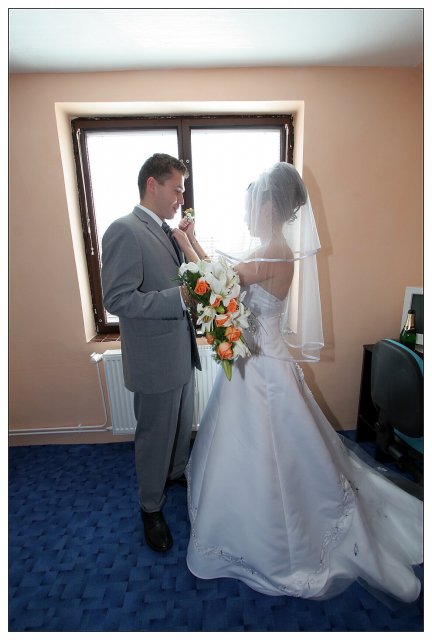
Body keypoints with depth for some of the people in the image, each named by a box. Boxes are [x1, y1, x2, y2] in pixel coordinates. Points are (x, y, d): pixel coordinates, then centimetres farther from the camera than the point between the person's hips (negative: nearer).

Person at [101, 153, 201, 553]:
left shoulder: (164, 231, 9)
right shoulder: (124, 231, -17)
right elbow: (117, 300, -24)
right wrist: (181, 296, -28)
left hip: (181, 351, 9)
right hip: (155, 359, -8)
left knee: (182, 423, 26)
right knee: (155, 435, 11)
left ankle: (177, 472, 53)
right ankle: (151, 506, 37)